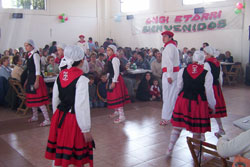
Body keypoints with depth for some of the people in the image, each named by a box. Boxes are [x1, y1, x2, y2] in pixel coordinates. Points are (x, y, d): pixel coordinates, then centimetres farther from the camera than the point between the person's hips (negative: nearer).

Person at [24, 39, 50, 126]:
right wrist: (27, 80, 20)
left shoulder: (35, 54, -12)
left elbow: (38, 68, -18)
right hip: (30, 79, 9)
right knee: (32, 99, 16)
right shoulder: (30, 55, 13)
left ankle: (47, 120, -6)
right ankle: (35, 116, 32)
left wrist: (37, 81, -22)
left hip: (36, 79, -9)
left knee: (39, 100, -9)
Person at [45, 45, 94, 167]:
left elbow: (55, 100, 10)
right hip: (73, 120, -7)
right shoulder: (81, 79, -17)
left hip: (59, 119, 7)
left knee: (59, 155, 19)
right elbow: (81, 106, -20)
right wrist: (86, 129, -13)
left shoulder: (60, 76, 2)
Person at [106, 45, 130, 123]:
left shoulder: (114, 59, -15)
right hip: (111, 79, 10)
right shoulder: (110, 59, 13)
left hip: (115, 80, -10)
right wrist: (108, 81, 20)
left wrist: (114, 82, -22)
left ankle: (121, 116, -7)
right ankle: (116, 112, 34)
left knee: (117, 96, -10)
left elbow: (116, 72, -20)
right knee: (113, 96, 18)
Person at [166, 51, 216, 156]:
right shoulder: (207, 74, -8)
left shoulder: (182, 71, -1)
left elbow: (179, 87, 5)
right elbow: (209, 92, -6)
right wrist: (212, 106, 8)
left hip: (183, 100, 3)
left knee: (177, 126, 13)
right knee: (198, 129, 10)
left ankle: (170, 149, 23)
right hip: (199, 103, -2)